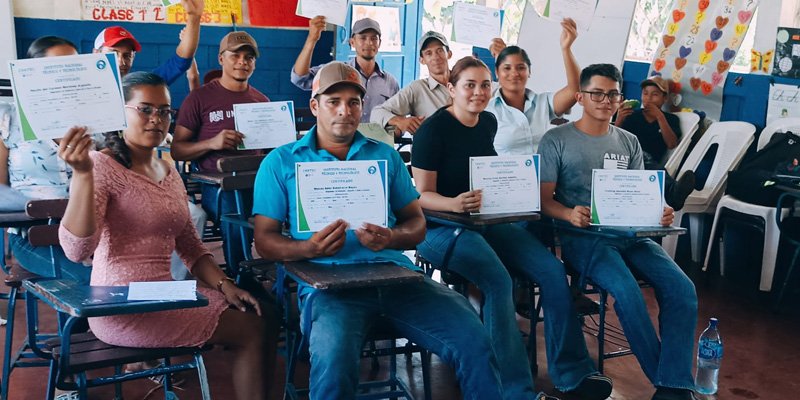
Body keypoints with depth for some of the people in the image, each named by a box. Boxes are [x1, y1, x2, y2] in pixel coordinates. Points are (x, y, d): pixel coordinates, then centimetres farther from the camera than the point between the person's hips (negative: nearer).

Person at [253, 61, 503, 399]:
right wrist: (309, 248, -14)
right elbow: (265, 239, 7)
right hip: (329, 281, -2)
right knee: (334, 358, -35)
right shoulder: (281, 162, 12)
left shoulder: (385, 156, 20)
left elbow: (417, 223, 16)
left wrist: (391, 238, -8)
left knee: (473, 342, -20)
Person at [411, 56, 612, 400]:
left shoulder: (489, 123, 9)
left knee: (552, 270, -12)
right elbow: (422, 194, -13)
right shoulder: (433, 129, -10)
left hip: (488, 220, 7)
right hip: (441, 227, -7)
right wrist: (455, 204, -33)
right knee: (498, 280, -31)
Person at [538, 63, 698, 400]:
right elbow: (544, 198, -2)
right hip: (581, 236, -5)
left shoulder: (629, 143, 17)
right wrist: (569, 215, -24)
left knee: (681, 288, -20)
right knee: (627, 290, -32)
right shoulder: (557, 140, 3)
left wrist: (659, 214, -7)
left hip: (629, 233, 5)